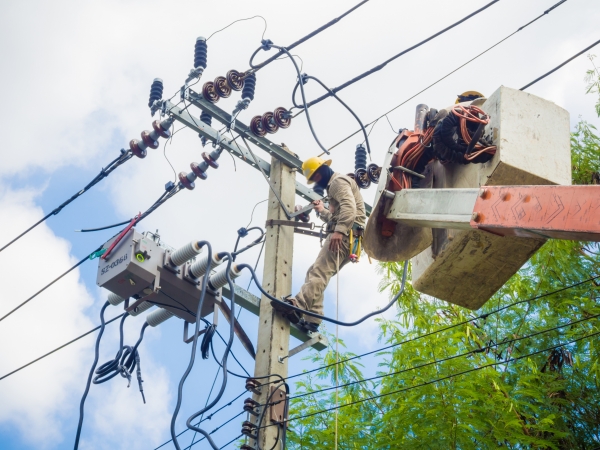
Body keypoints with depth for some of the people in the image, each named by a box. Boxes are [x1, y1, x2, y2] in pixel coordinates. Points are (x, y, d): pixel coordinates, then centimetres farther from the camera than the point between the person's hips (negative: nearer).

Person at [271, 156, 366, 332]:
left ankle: (298, 306, -41)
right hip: (345, 235, 10)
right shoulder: (335, 185, 32)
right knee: (316, 272, 4)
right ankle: (311, 319, -5)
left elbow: (349, 207, -21)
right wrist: (322, 211, 25)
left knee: (320, 270, -25)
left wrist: (339, 231, -31)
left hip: (346, 234, -10)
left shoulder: (338, 181, -2)